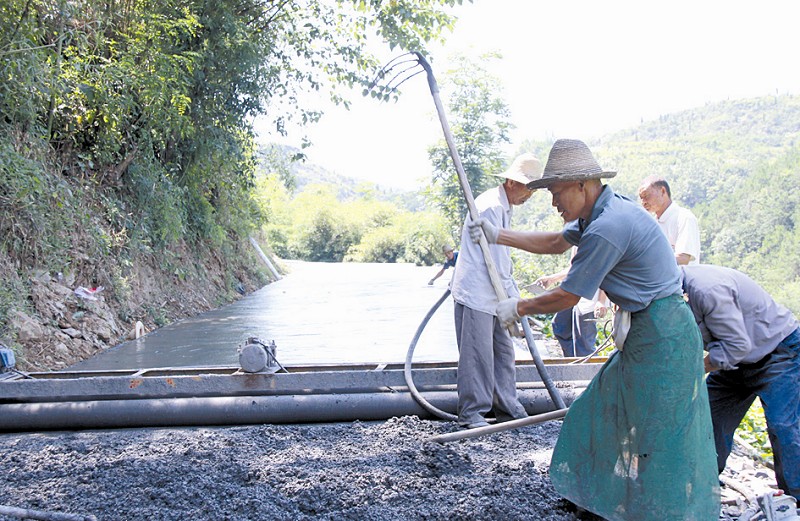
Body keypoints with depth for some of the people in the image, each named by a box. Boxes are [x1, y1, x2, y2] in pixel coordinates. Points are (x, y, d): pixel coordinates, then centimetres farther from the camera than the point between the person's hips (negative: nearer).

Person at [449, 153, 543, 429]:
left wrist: (512, 297, 18)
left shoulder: (503, 207, 16)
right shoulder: (491, 207, -17)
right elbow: (496, 261, -20)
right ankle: (471, 414, 3)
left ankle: (508, 409, 21)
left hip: (494, 295, 10)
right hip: (475, 294, -10)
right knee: (477, 355, -5)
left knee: (504, 352, 13)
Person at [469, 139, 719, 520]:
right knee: (606, 414, 18)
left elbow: (567, 297, -16)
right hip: (644, 330, 11)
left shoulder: (607, 227, -23)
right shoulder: (603, 213, 8)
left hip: (661, 335, -11)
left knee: (660, 436, -1)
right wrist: (498, 236, 22)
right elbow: (556, 243, 23)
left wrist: (519, 308, 0)